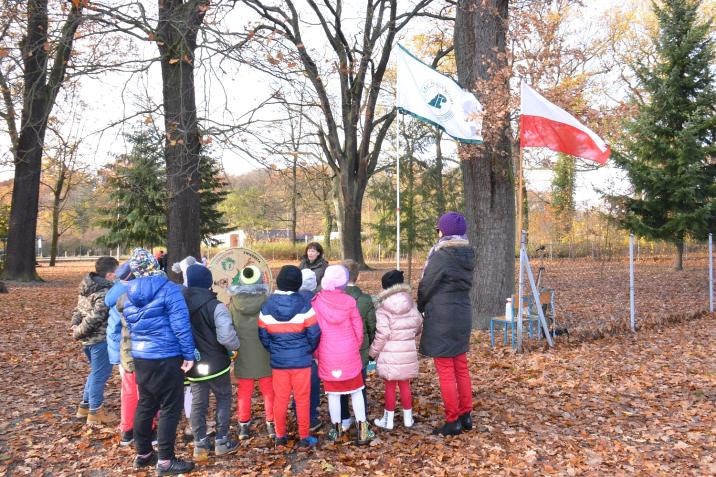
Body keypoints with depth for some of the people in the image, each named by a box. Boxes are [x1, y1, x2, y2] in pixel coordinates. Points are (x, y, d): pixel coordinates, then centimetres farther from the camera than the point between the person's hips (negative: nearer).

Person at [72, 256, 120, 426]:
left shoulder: (87, 287, 9)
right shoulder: (105, 293, -21)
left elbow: (79, 308, 14)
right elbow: (95, 318, -24)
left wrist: (75, 325, 3)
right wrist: (78, 332, -13)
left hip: (89, 339, 9)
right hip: (101, 339, -9)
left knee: (95, 372, 23)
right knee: (100, 374, 3)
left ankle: (85, 405, 33)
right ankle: (95, 412, 12)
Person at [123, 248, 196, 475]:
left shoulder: (128, 294, 6)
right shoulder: (168, 289, -14)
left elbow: (129, 327, 14)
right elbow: (181, 325, -17)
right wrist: (189, 354, -12)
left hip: (140, 357, 7)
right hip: (167, 358, -7)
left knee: (145, 404, 19)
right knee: (170, 408, 3)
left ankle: (143, 453, 30)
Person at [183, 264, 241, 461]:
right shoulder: (215, 306, -19)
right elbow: (226, 336, -26)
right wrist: (235, 347, -6)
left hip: (193, 364, 4)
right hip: (216, 363, -4)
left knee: (198, 403, 14)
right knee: (224, 398, 14)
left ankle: (200, 445, 15)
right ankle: (222, 442, 17)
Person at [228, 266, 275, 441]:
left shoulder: (233, 302, -9)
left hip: (243, 354, 1)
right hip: (264, 354, -1)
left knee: (244, 391, 14)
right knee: (268, 390, 14)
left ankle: (243, 425, 21)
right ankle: (271, 423, 19)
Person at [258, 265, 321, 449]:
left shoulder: (266, 308, -6)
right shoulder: (304, 306, -15)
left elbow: (263, 336, 1)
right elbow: (314, 335, -9)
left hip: (278, 361, 3)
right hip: (301, 360, -2)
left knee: (280, 399, 14)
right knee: (302, 399, 9)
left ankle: (280, 436, 25)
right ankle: (304, 438, 17)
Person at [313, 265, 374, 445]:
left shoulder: (317, 302, -11)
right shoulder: (349, 301, -9)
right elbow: (358, 328, -1)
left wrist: (316, 353, 9)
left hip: (327, 356, 0)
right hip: (350, 354, 0)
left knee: (333, 393, 11)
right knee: (356, 391, 12)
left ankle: (336, 430, 22)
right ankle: (362, 430, 14)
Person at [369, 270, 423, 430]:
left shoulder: (383, 308, -15)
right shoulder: (412, 305, 0)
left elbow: (382, 334, -17)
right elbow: (418, 326, 11)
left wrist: (373, 351, -5)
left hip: (389, 354, -4)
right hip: (408, 353, 4)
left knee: (390, 387, 7)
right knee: (405, 385, 16)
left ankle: (388, 420, 17)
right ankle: (408, 418, 25)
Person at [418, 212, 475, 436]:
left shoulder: (441, 256, -17)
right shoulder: (467, 255, 5)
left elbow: (425, 287, -9)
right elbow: (463, 285, 9)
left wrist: (419, 308, 11)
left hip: (441, 319, -8)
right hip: (462, 316, 8)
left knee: (446, 372, 1)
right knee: (461, 368, 16)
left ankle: (453, 421, 9)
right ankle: (465, 415, 24)